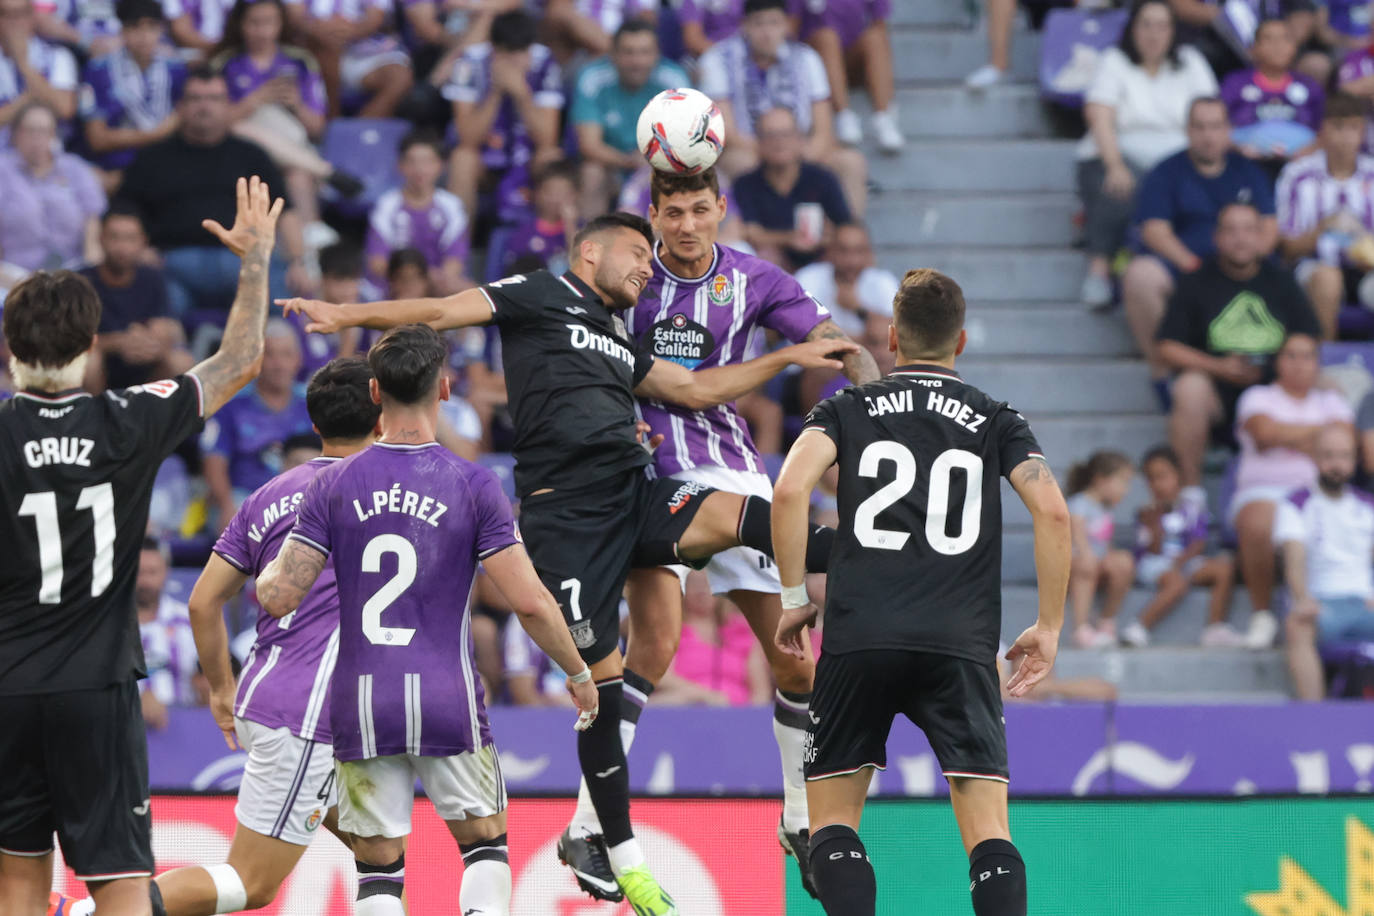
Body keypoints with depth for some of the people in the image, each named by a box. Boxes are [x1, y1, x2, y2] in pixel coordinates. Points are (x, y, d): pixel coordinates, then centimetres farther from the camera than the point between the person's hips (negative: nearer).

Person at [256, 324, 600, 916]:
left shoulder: (333, 486, 0)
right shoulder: (473, 486, -5)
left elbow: (279, 598, -4)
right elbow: (530, 603, -8)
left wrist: (268, 572, 20)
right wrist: (578, 673, 7)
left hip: (361, 706, 1)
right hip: (447, 700, -1)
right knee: (485, 845, 14)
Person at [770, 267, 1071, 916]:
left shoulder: (847, 409, 12)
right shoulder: (997, 420, 14)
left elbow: (790, 490, -5)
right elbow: (1052, 510, 0)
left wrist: (793, 599, 5)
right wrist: (1048, 628, 8)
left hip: (857, 640, 0)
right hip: (962, 646, 0)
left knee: (832, 822, 9)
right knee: (989, 836, -1)